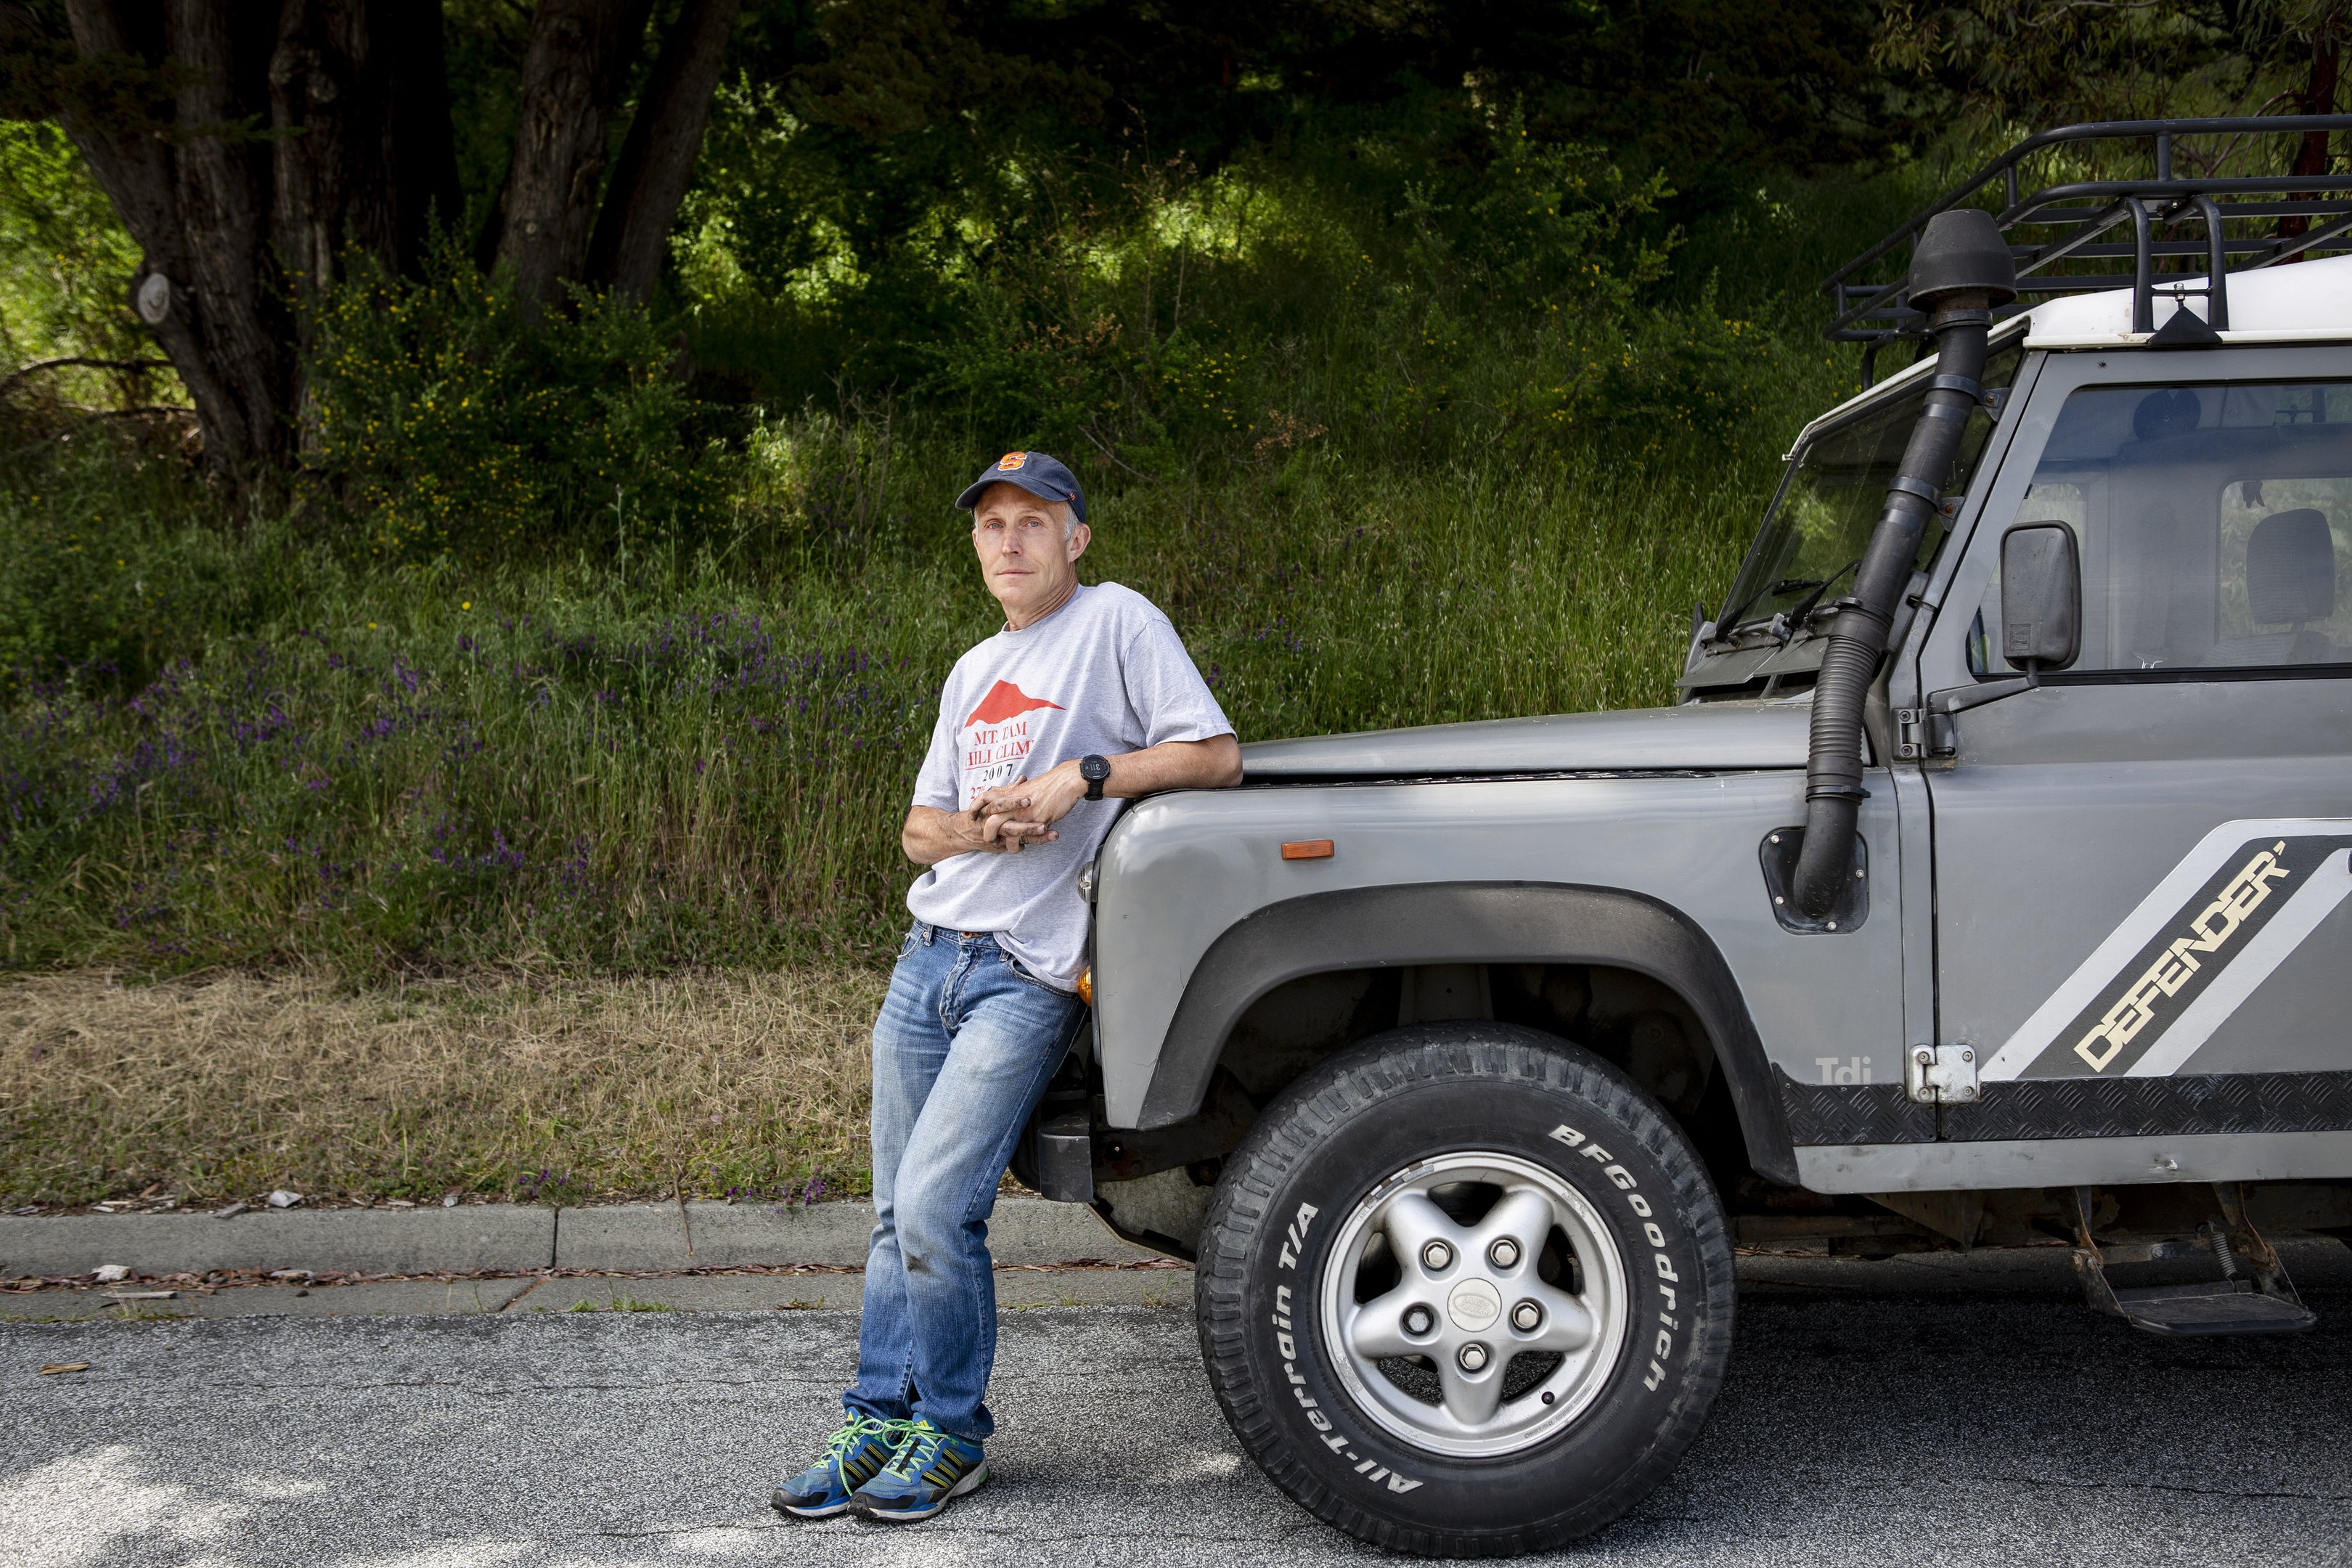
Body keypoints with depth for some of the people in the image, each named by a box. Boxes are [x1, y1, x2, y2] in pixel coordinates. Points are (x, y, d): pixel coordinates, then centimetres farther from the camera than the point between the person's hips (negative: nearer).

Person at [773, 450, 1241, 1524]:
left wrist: (1082, 773, -19)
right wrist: (977, 827, -5)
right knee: (898, 1213, 10)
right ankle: (879, 1422, 23)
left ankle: (951, 1436, 7)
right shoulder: (974, 671, 19)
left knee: (934, 1208, -12)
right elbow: (919, 829, 18)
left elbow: (1216, 757, -9)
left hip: (1029, 975, -7)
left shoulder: (1116, 621, -1)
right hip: (929, 954, 7)